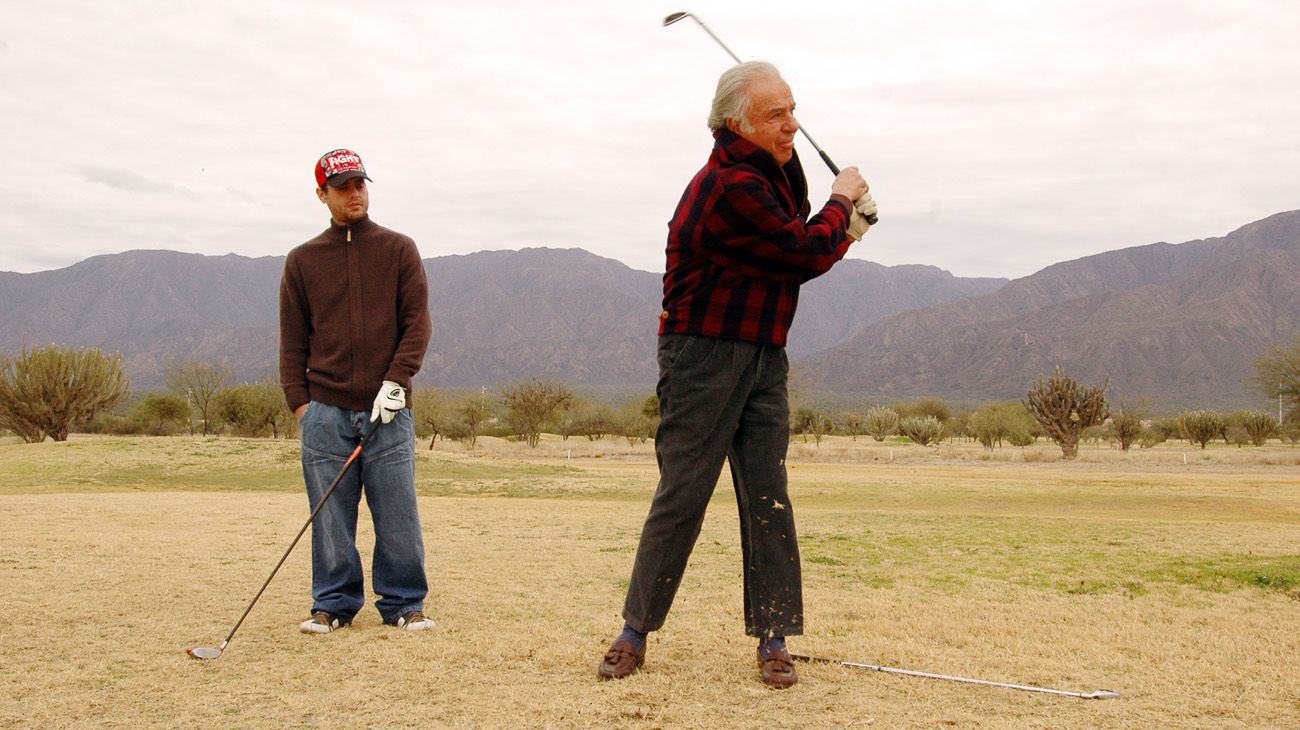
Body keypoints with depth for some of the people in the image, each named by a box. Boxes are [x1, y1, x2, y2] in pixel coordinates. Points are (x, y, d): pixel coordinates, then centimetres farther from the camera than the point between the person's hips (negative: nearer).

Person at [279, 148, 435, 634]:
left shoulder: (399, 250, 9)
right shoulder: (302, 261, 12)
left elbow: (417, 322, 2)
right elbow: (292, 339, 11)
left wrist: (395, 380, -11)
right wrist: (299, 401, 1)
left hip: (388, 410, -1)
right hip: (325, 411, 1)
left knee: (398, 512, -1)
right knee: (330, 517, 2)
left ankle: (404, 603, 11)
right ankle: (333, 603, 14)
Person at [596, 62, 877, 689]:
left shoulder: (778, 166, 11)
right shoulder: (731, 186, -20)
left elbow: (799, 249, 19)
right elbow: (809, 253, -16)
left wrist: (841, 225, 1)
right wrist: (843, 199, 1)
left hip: (763, 357, 8)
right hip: (704, 355, -8)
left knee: (768, 498, 3)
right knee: (682, 495, -2)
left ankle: (773, 639, 8)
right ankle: (635, 632, 10)